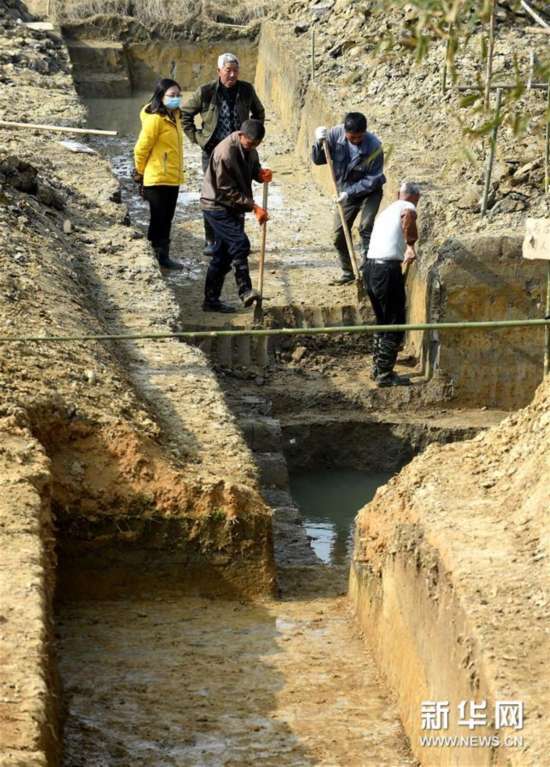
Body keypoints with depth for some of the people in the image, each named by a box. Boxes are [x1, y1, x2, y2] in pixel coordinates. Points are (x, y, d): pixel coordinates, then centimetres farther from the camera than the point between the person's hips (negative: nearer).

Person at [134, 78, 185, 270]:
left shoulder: (174, 117, 10)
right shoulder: (155, 119, -18)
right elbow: (141, 148, -15)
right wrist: (140, 173, -4)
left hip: (172, 178, 8)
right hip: (158, 179, -8)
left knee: (166, 220, 14)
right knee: (158, 220, -1)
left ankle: (163, 256, 22)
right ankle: (154, 258, 7)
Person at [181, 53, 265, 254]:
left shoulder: (246, 90, 1)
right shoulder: (205, 92, -7)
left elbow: (259, 112, 20)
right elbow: (185, 114, 6)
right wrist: (197, 137, -1)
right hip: (213, 151, -2)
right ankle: (210, 241, 7)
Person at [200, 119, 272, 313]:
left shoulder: (249, 148, 1)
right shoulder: (225, 153, -25)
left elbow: (253, 167, 18)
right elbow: (227, 191, -23)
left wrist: (261, 173, -8)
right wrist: (253, 206, -23)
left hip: (235, 206, 9)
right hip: (218, 205, -9)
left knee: (223, 253, 9)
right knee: (240, 244, -21)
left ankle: (211, 300, 14)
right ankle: (245, 291, -22)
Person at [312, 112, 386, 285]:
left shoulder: (374, 147, -28)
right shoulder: (335, 134, -20)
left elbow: (372, 180, -22)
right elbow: (318, 160, -10)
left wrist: (350, 192, -28)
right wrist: (319, 143, -29)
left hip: (369, 191, -4)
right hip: (346, 192, 4)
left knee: (366, 227, -21)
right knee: (339, 235, 4)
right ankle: (348, 272, 22)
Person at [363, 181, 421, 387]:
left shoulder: (386, 211, 24)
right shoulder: (407, 207, 0)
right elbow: (408, 216, -25)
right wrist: (411, 245, -25)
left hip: (369, 267, 8)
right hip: (388, 269, -8)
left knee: (382, 321, 21)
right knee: (395, 324, 0)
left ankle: (378, 369, 27)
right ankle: (385, 375, 1)